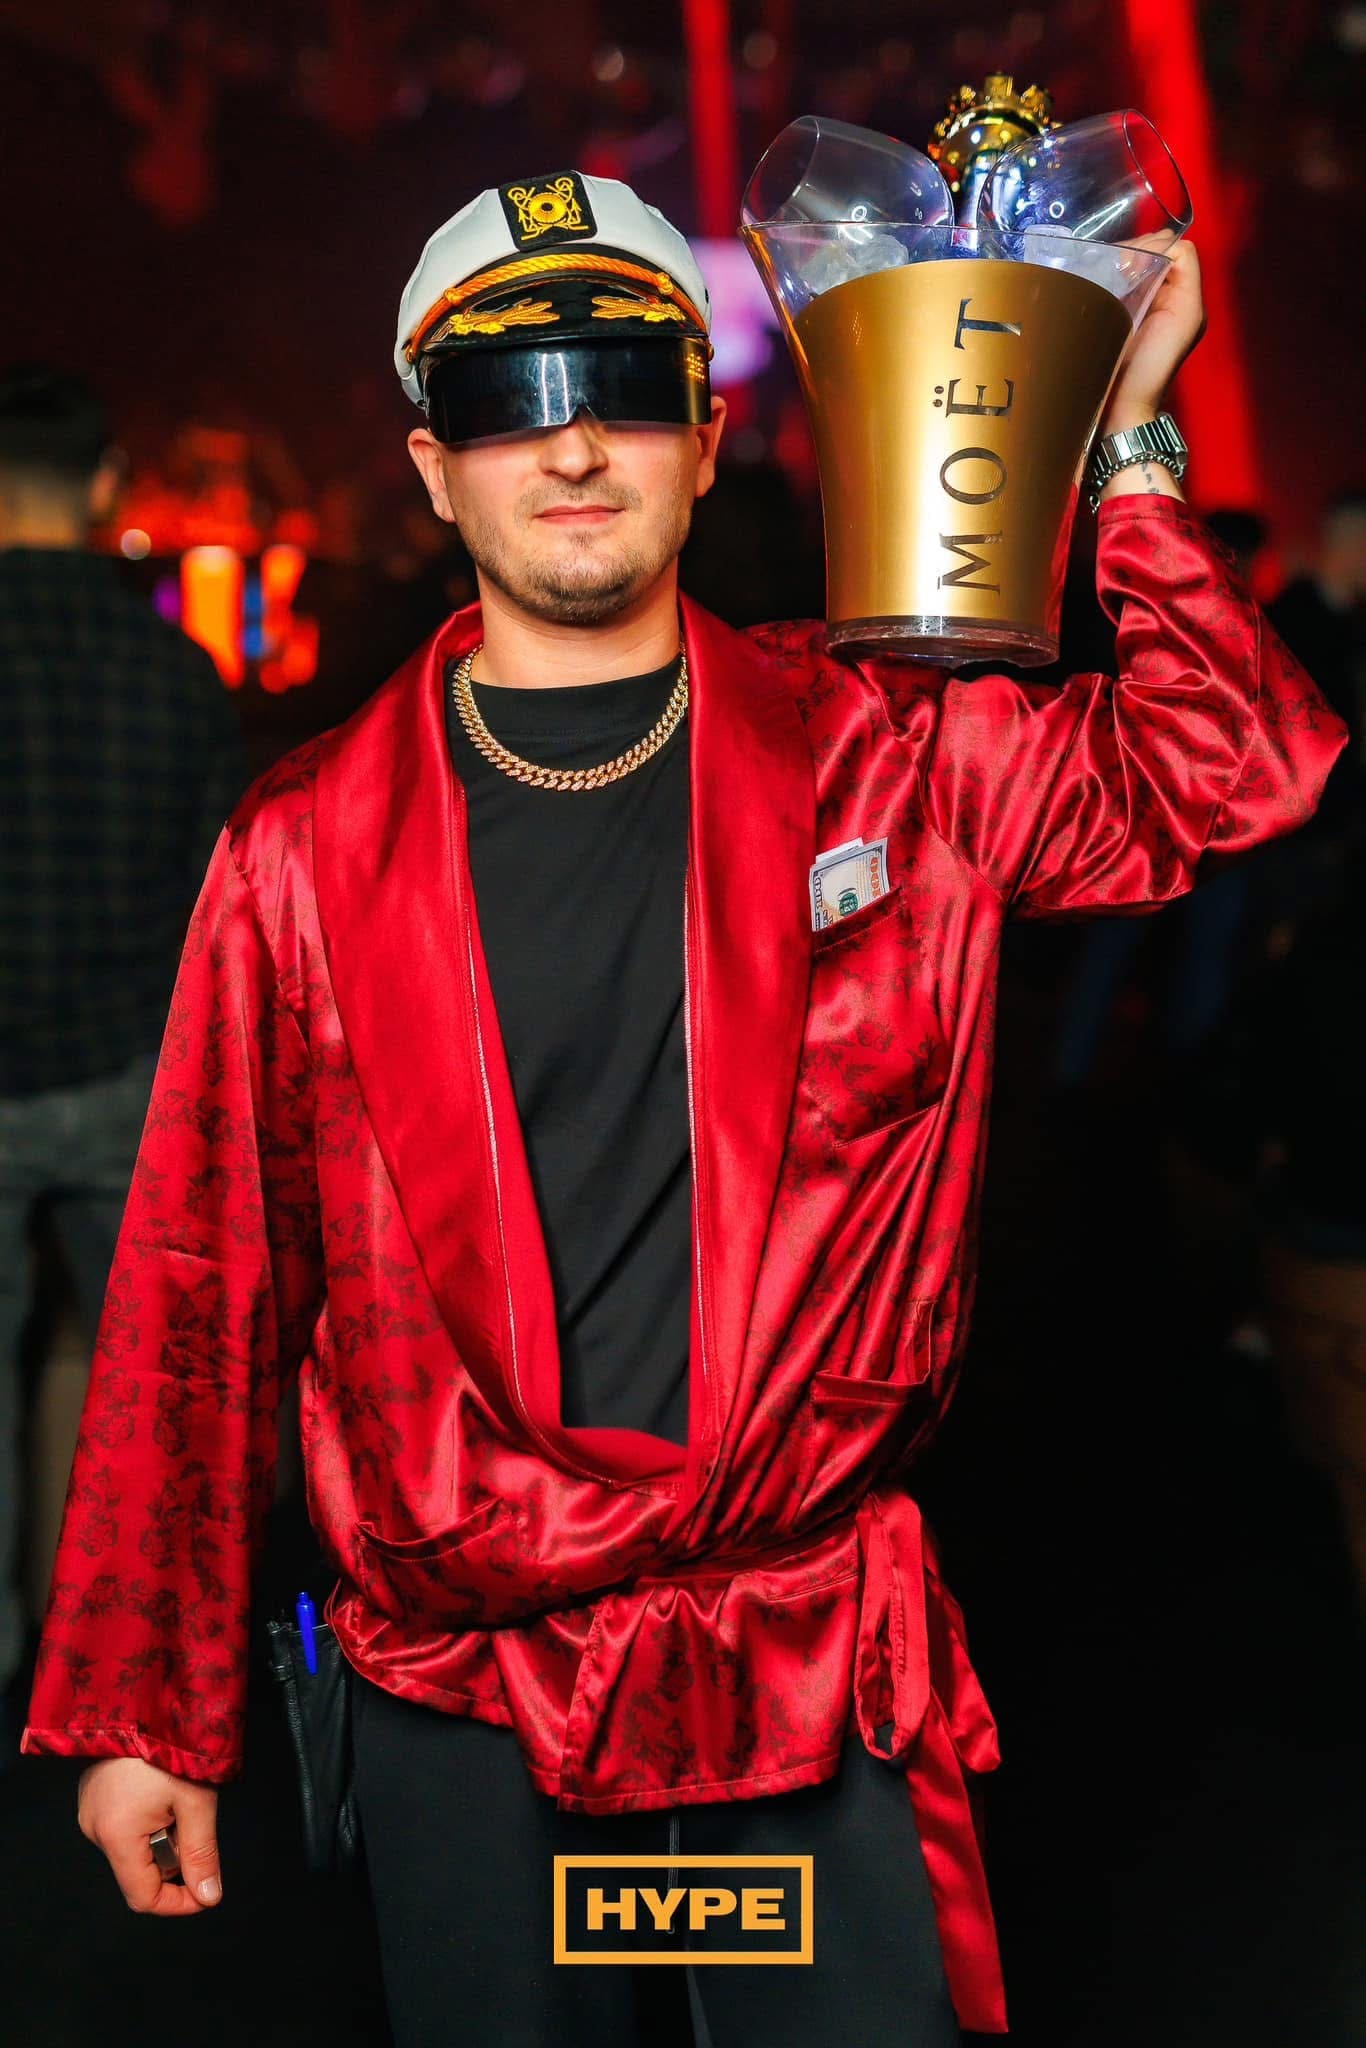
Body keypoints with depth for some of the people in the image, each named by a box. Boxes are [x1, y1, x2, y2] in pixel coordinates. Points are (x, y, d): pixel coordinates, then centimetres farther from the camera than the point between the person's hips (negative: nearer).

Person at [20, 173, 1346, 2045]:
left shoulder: (879, 756, 0)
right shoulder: (306, 853, -3)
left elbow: (1223, 770, 2)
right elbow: (200, 1293, 0)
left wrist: (1122, 442, -6)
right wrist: (147, 1707, 2)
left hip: (818, 1665, 1)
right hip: (461, 1680, 0)